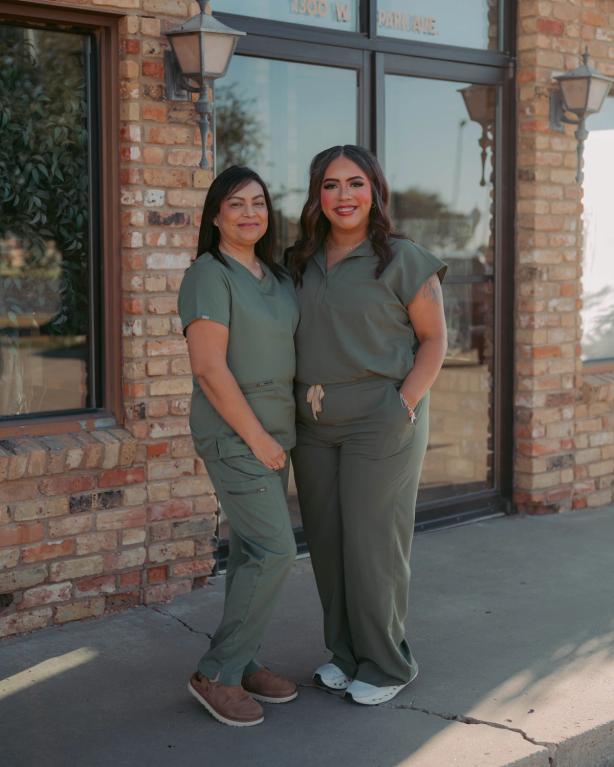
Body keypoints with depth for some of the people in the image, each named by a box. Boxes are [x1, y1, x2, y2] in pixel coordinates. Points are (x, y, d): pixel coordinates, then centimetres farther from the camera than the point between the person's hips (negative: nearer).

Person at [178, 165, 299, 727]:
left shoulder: (277, 277, 11)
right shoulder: (210, 276, -13)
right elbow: (209, 367, -19)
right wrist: (256, 438, -17)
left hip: (274, 429, 8)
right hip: (234, 433, -8)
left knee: (253, 549, 11)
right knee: (275, 551, -11)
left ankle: (244, 663, 21)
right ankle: (216, 674, 1)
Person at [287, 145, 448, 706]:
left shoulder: (403, 260, -6)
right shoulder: (301, 262, 8)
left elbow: (434, 338, -3)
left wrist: (406, 403, -14)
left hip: (381, 421, -5)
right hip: (314, 425, 5)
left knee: (372, 543, 0)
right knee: (326, 542, 11)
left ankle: (388, 665, 16)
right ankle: (347, 653, 27)